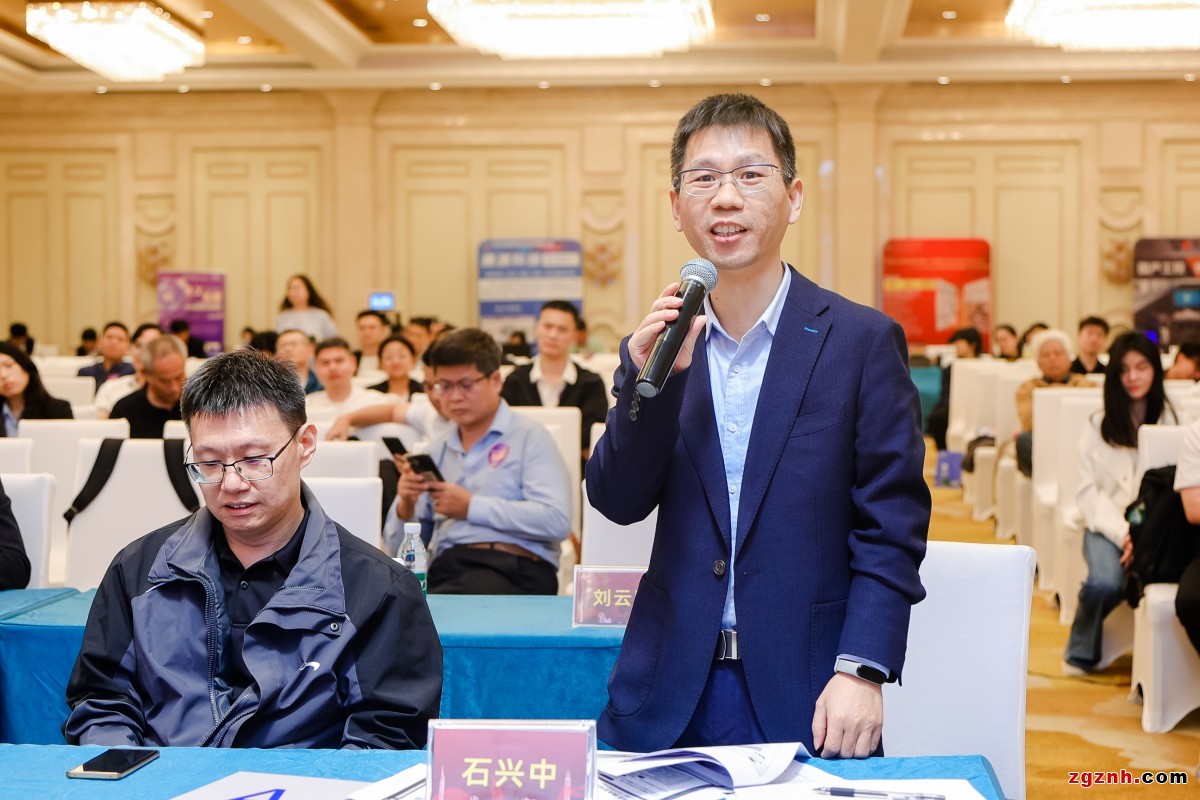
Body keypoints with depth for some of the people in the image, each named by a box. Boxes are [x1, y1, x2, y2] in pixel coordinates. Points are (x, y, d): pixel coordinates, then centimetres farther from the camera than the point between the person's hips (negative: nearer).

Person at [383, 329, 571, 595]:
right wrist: (406, 507, 1)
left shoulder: (529, 437, 6)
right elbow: (397, 547, 24)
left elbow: (556, 521, -10)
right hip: (444, 568, 5)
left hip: (513, 569, -5)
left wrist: (472, 507, -6)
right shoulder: (436, 450, 23)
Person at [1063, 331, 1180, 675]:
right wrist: (1122, 533, -13)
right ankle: (1080, 654, -1)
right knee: (1105, 582, -30)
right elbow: (1088, 491, 2)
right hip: (1107, 525, 0)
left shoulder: (1169, 420, 7)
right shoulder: (1099, 425, 7)